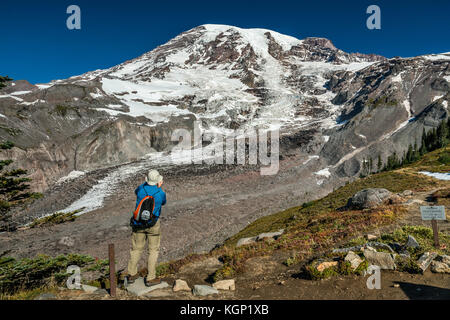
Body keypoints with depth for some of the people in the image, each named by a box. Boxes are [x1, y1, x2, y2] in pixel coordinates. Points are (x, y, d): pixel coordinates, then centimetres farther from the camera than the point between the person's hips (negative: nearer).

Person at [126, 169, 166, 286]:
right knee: (153, 250, 10)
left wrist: (146, 184, 23)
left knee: (137, 248, 17)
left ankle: (132, 274, 28)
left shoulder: (141, 189, -10)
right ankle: (150, 278, 12)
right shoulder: (161, 193, -16)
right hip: (153, 224, -3)